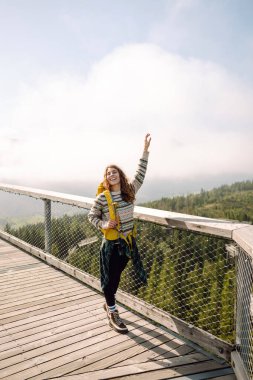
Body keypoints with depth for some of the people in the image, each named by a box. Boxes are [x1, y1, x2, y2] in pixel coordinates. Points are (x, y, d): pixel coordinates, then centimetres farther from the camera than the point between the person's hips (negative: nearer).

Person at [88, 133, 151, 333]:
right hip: (111, 244, -4)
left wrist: (146, 149, -7)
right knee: (111, 278, 7)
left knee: (116, 276, 19)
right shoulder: (102, 198, -11)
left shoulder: (130, 190, -2)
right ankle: (113, 314, 24)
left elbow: (141, 173, -4)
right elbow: (92, 216, 0)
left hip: (128, 242, 4)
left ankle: (109, 303, 42)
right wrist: (104, 225, -19)